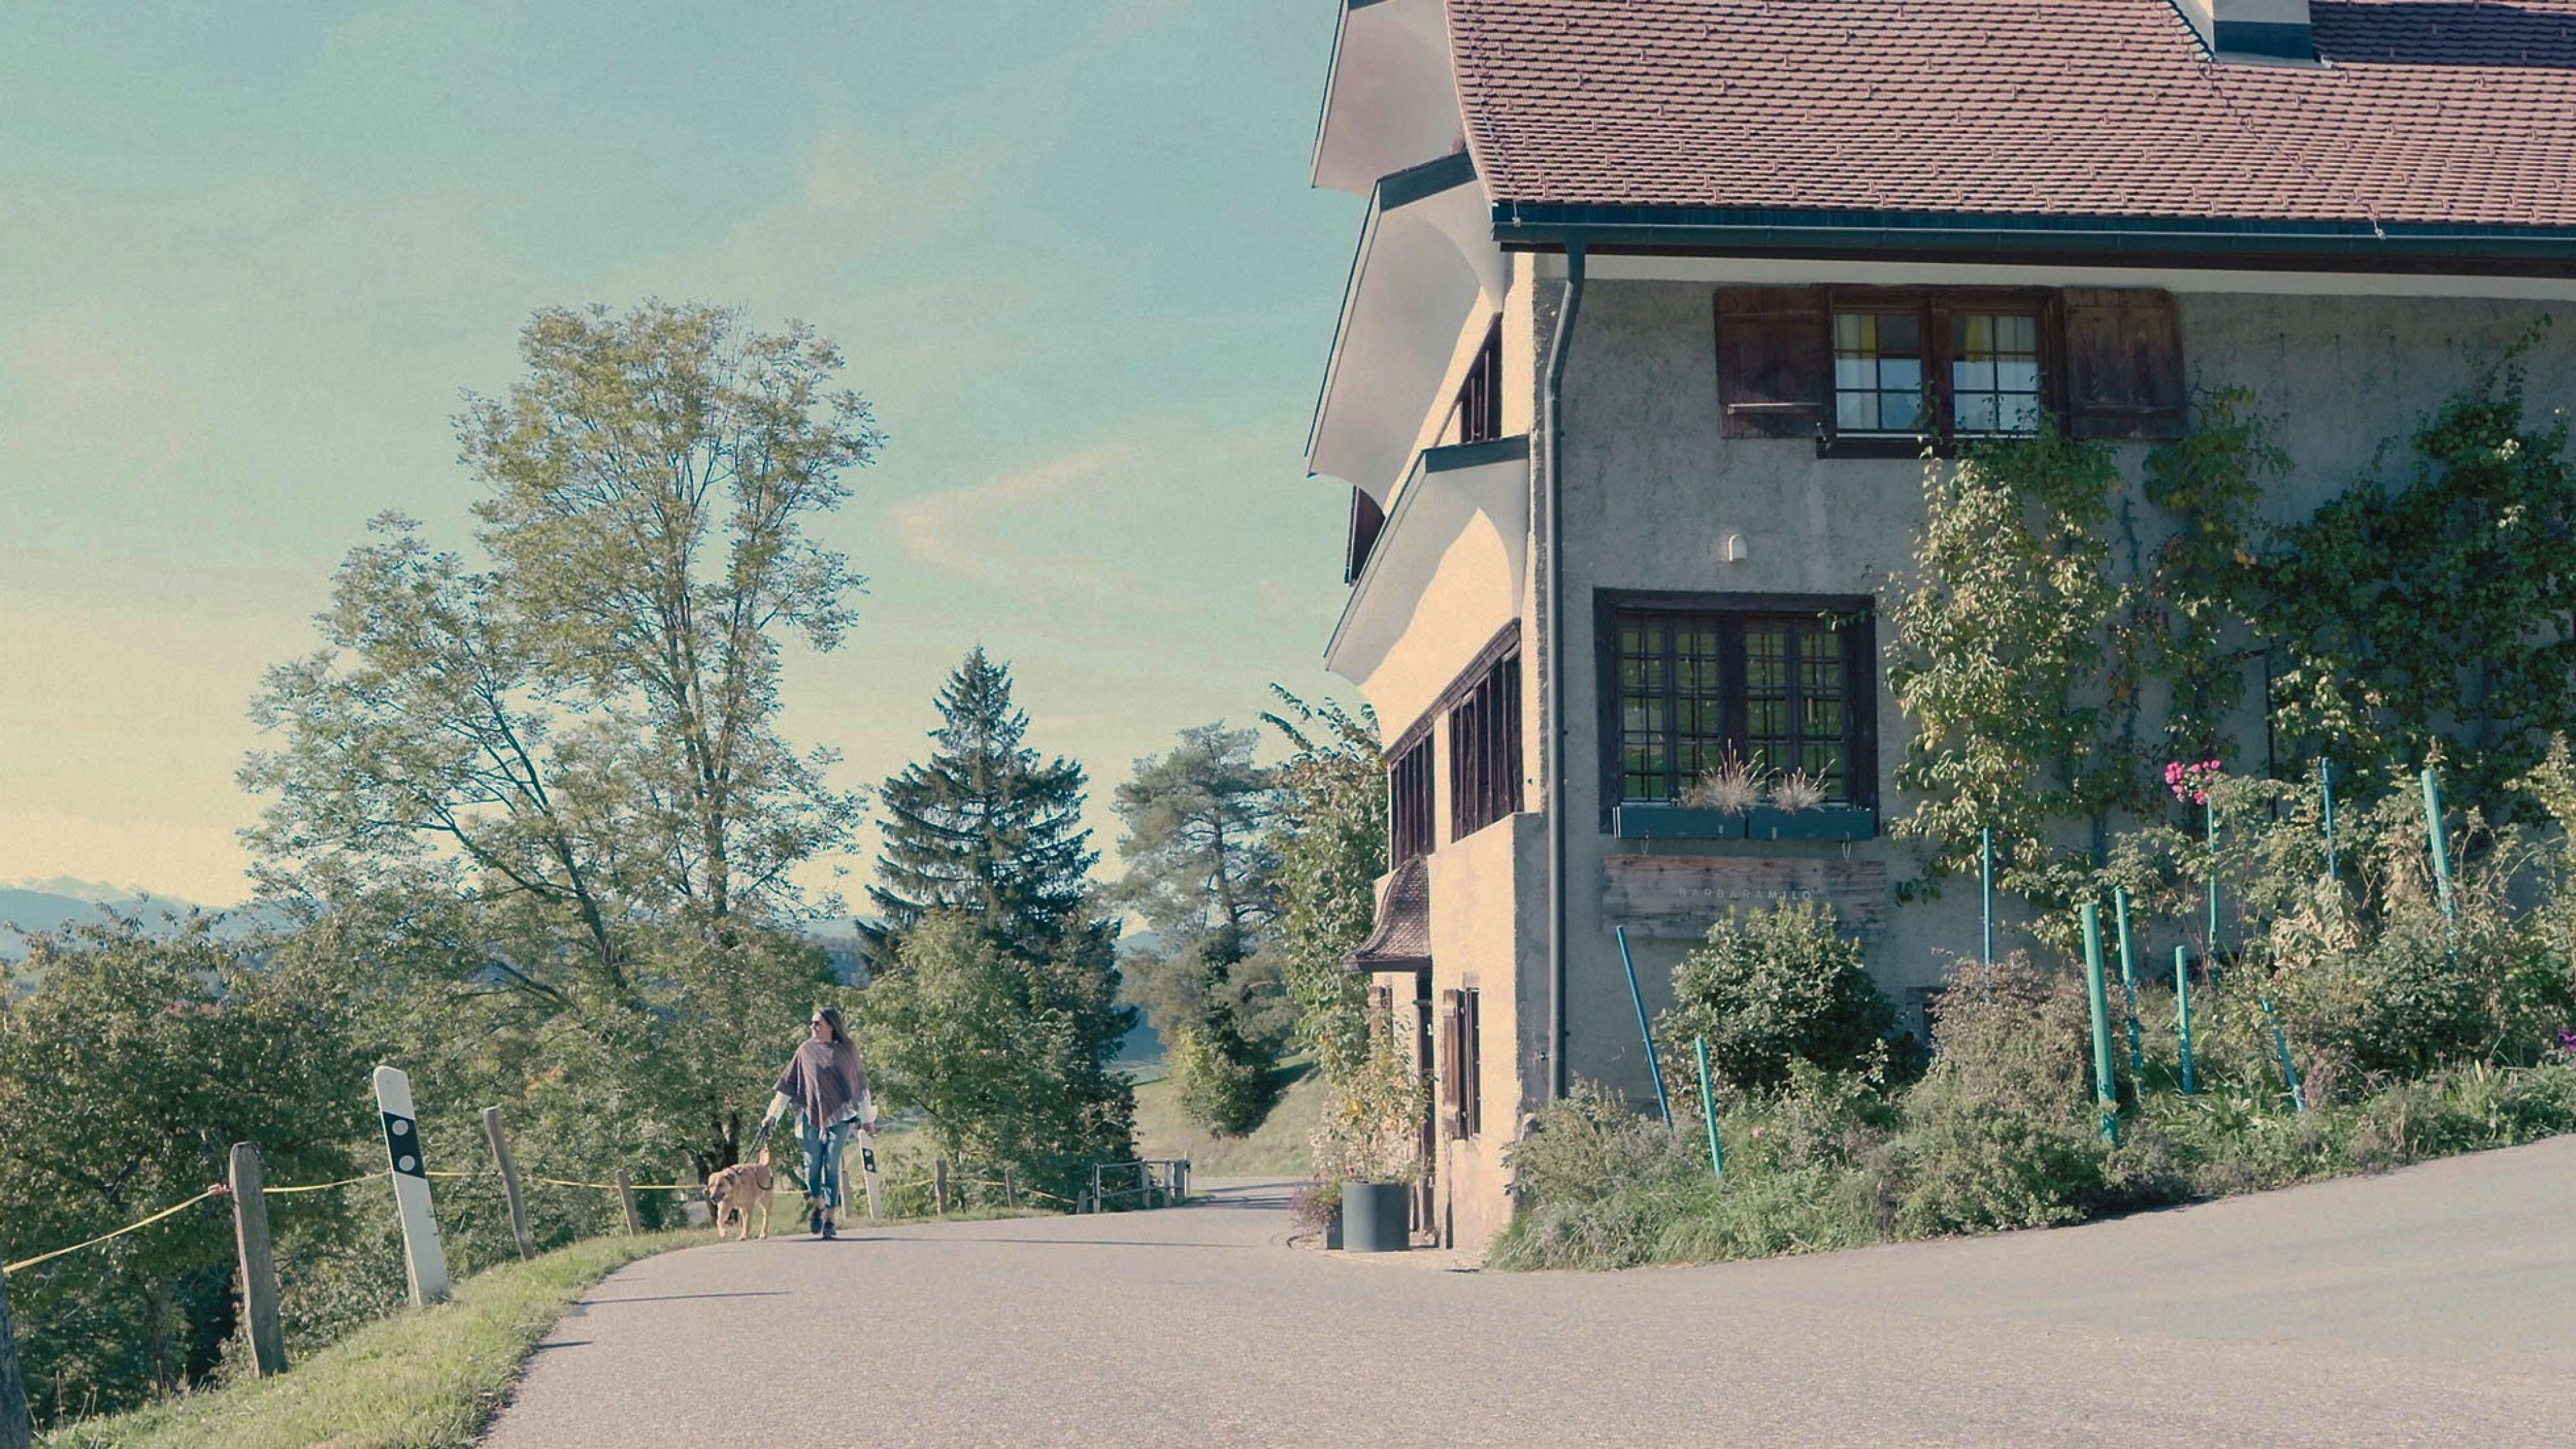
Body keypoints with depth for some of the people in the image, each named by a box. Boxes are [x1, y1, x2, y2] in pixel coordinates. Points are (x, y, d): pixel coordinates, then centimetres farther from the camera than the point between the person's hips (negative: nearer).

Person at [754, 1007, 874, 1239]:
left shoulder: (847, 1050, 5)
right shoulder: (805, 1050, 7)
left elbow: (860, 1084, 11)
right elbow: (787, 1083, 8)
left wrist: (867, 1118, 11)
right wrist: (772, 1115, 4)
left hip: (839, 1115, -1)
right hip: (811, 1115, 1)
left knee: (832, 1166, -6)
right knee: (812, 1164, -1)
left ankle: (829, 1219, -3)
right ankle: (817, 1207, 23)